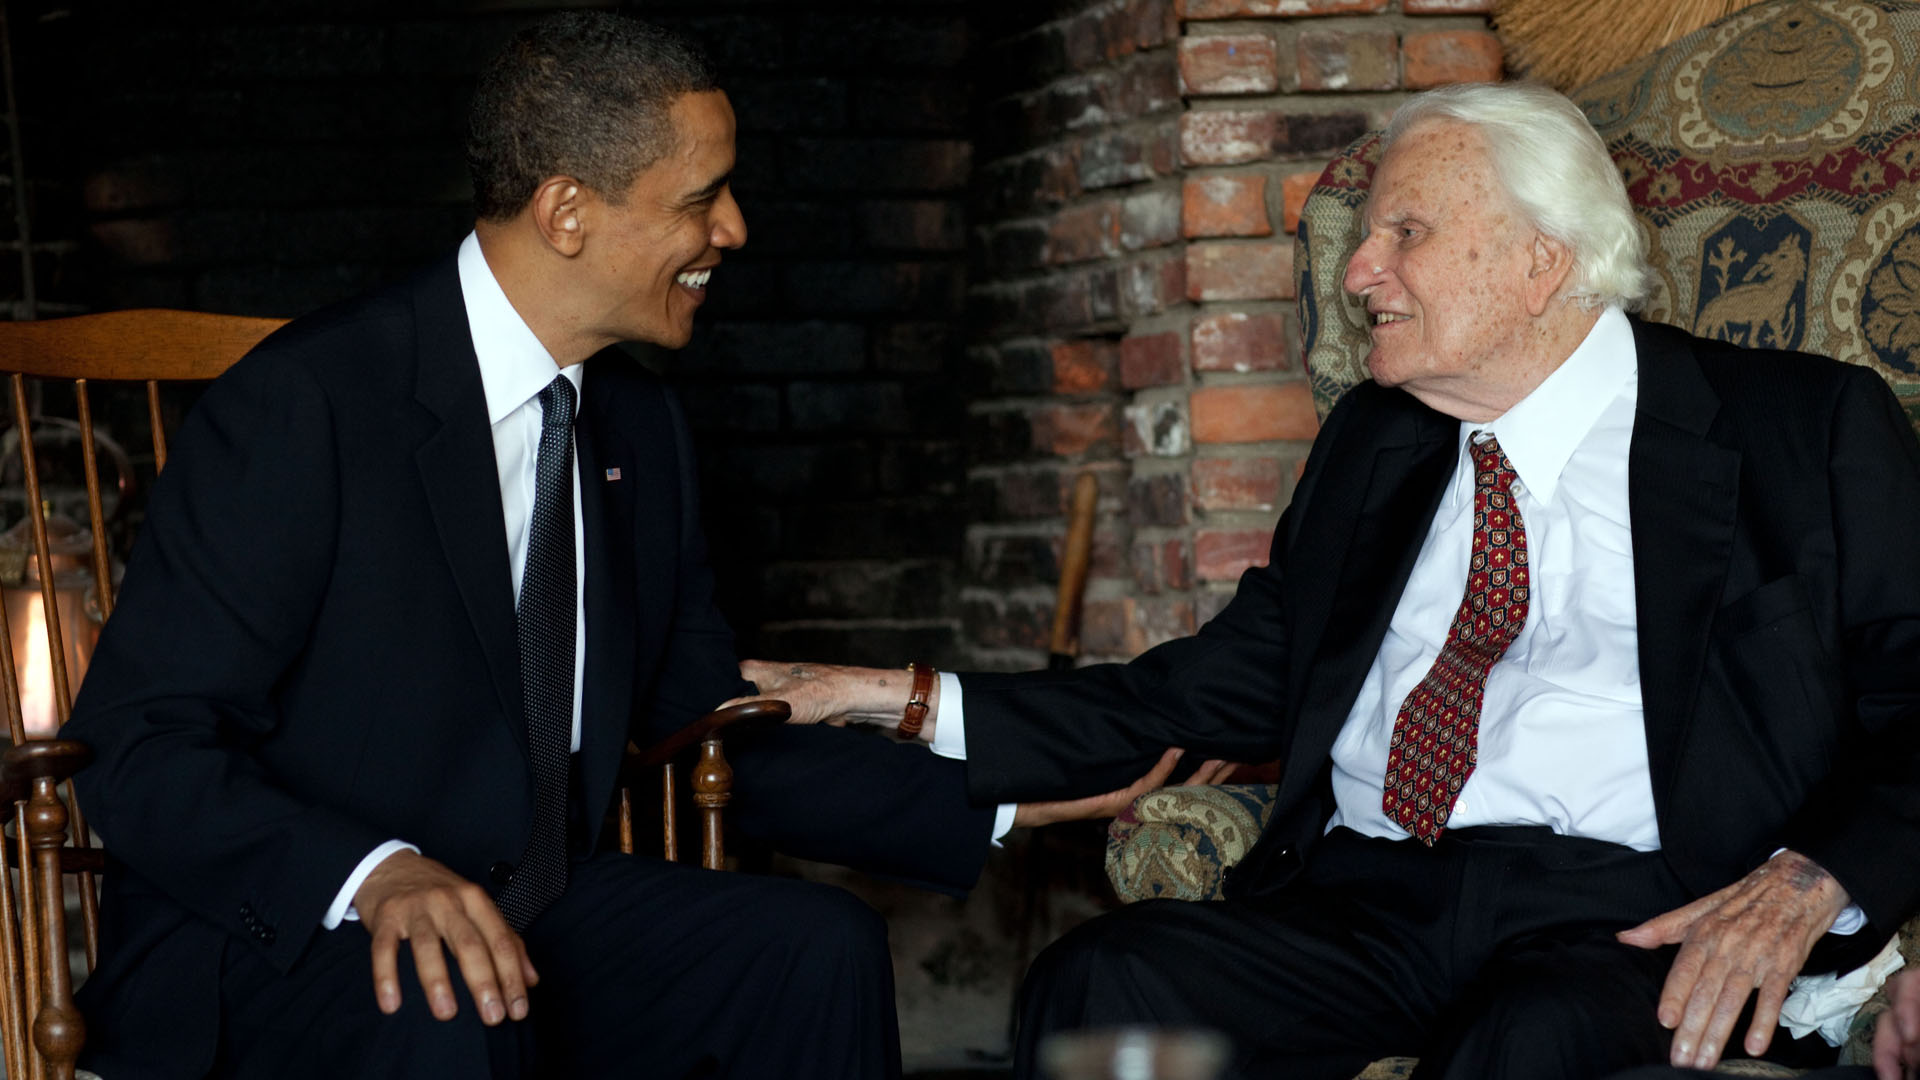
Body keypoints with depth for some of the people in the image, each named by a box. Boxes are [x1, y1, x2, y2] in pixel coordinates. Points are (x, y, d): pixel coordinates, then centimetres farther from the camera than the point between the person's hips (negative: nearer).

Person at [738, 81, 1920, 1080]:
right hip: (1367, 890, 4)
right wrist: (914, 706, 15)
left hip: (1626, 910, -4)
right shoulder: (1375, 440, 23)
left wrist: (1809, 883, -17)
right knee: (1098, 982, -25)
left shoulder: (1808, 427, 7)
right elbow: (1227, 690, 23)